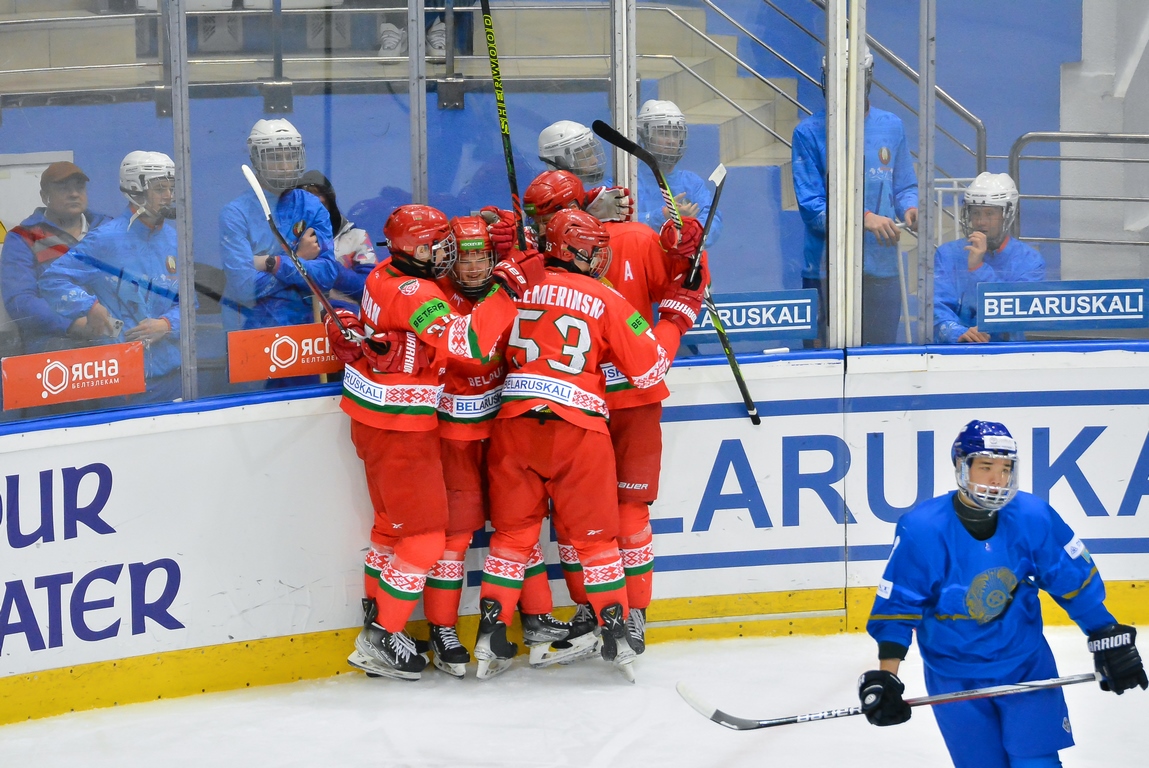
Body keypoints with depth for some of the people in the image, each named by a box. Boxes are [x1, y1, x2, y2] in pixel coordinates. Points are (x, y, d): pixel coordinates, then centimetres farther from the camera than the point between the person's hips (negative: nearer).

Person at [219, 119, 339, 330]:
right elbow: (245, 287, -12)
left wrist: (273, 264, -13)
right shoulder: (236, 214, -3)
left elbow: (328, 274, -3)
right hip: (251, 328, -3)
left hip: (303, 323, 3)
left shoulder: (313, 208, 8)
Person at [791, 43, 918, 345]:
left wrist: (909, 208, -10)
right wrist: (863, 218, -24)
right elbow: (811, 206, -11)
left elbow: (905, 187, 14)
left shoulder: (892, 127, 9)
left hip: (882, 264, 4)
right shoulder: (809, 133, -5)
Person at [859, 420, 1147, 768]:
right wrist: (884, 679, -17)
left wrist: (1110, 641, 2)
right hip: (954, 679, -1)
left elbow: (1076, 581, -1)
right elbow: (896, 606, -12)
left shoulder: (1034, 517, -13)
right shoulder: (922, 529, -19)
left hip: (1027, 666, 1)